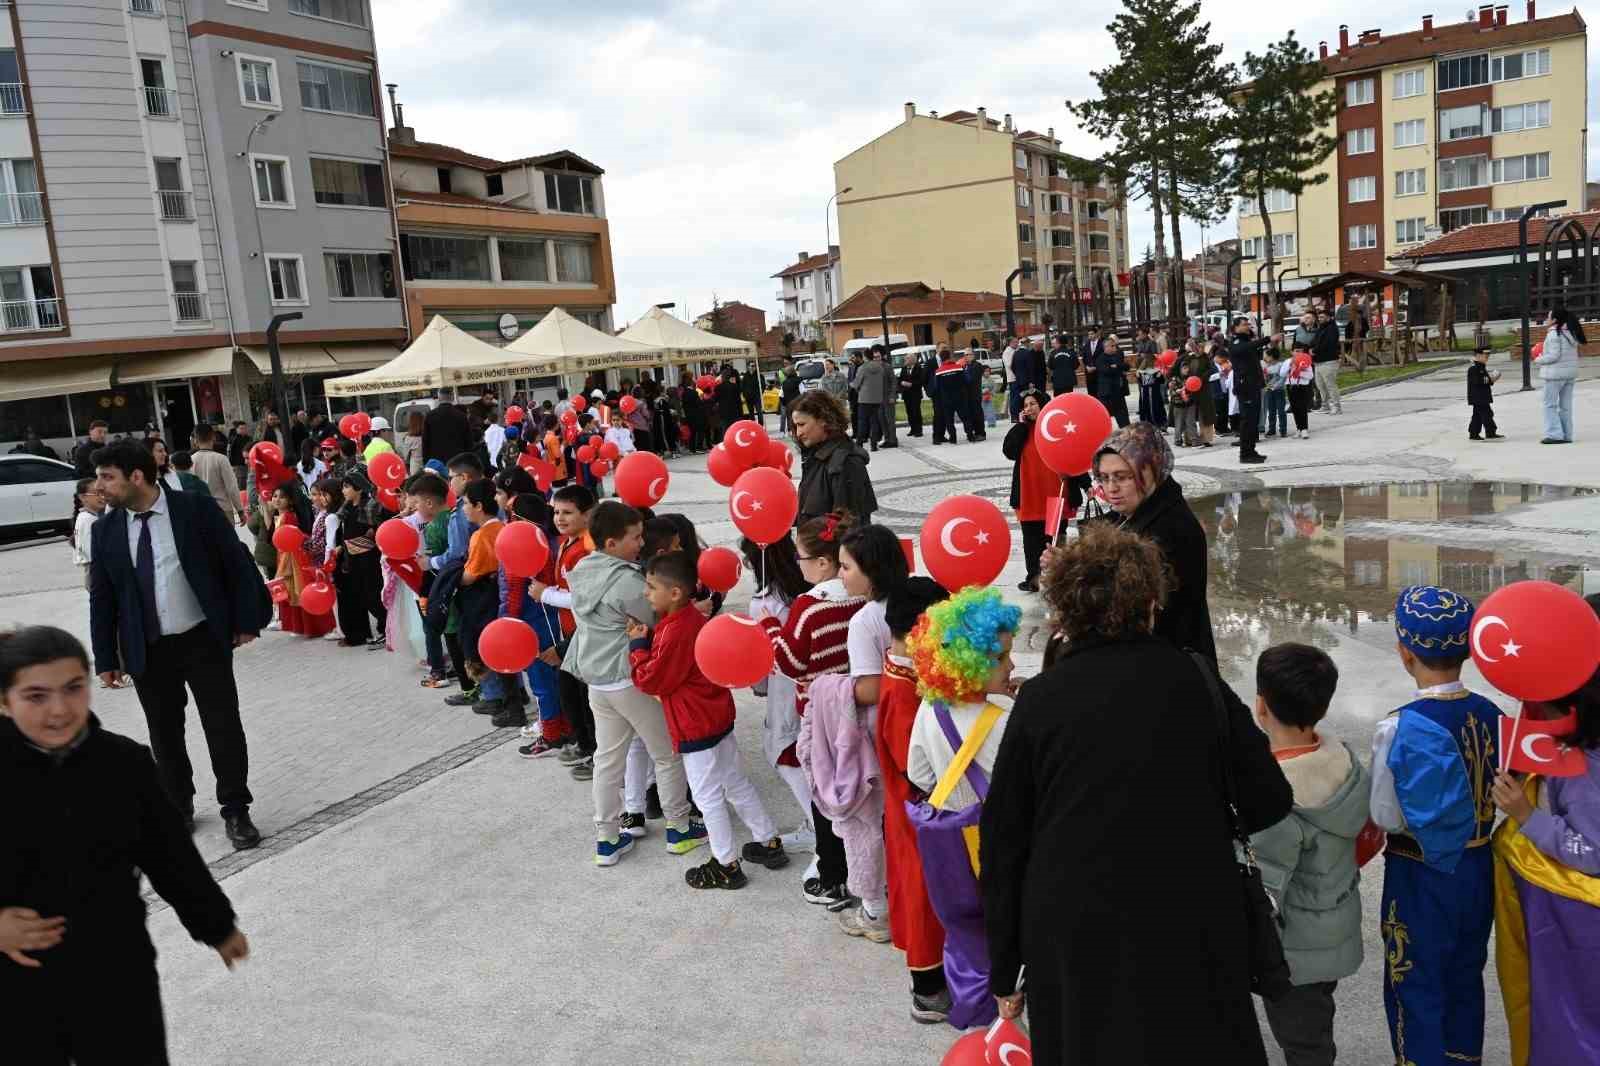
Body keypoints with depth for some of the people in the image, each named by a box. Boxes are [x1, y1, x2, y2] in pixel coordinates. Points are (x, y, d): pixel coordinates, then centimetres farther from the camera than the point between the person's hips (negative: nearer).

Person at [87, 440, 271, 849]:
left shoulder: (196, 510, -8)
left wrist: (246, 619, -4)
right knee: (164, 734, 12)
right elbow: (101, 599, 6)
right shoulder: (104, 531, 1)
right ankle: (178, 809, 30)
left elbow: (236, 564, -3)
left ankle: (235, 811, 13)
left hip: (204, 641, -3)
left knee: (224, 727, 1)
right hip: (147, 651, 3)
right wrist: (105, 658, 5)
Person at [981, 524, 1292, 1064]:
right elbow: (1269, 801, 0)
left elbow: (1001, 843, -3)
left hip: (1070, 943, 0)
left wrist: (1004, 971, 7)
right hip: (1189, 938, 0)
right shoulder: (1195, 679, -5)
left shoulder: (1037, 699, -6)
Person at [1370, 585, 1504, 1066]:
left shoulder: (1402, 728, -25)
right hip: (1480, 868, 6)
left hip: (1421, 879, -6)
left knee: (1416, 989, 11)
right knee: (1466, 979, 24)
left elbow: (1386, 817, -20)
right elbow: (1497, 792, 2)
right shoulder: (1490, 714, -7)